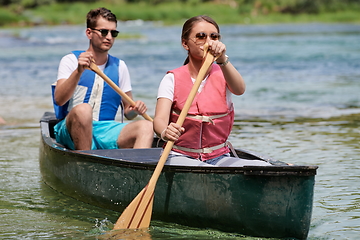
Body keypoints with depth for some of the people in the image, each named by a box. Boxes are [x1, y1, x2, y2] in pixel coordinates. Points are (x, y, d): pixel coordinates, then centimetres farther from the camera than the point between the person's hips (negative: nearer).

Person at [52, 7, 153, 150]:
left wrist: (134, 110, -6)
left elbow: (127, 113, 18)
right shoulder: (71, 60, 4)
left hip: (106, 133, 4)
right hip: (72, 131, -3)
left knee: (146, 126, -24)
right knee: (83, 109, -37)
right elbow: (59, 100, -12)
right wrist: (78, 71, -25)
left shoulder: (119, 66, 16)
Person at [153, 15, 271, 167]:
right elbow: (160, 119, -14)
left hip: (218, 158, 2)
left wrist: (222, 60, -39)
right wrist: (165, 132, -39)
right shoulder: (172, 79, 2)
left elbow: (239, 90, -19)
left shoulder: (223, 75, 6)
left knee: (263, 168, -24)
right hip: (180, 157, -2)